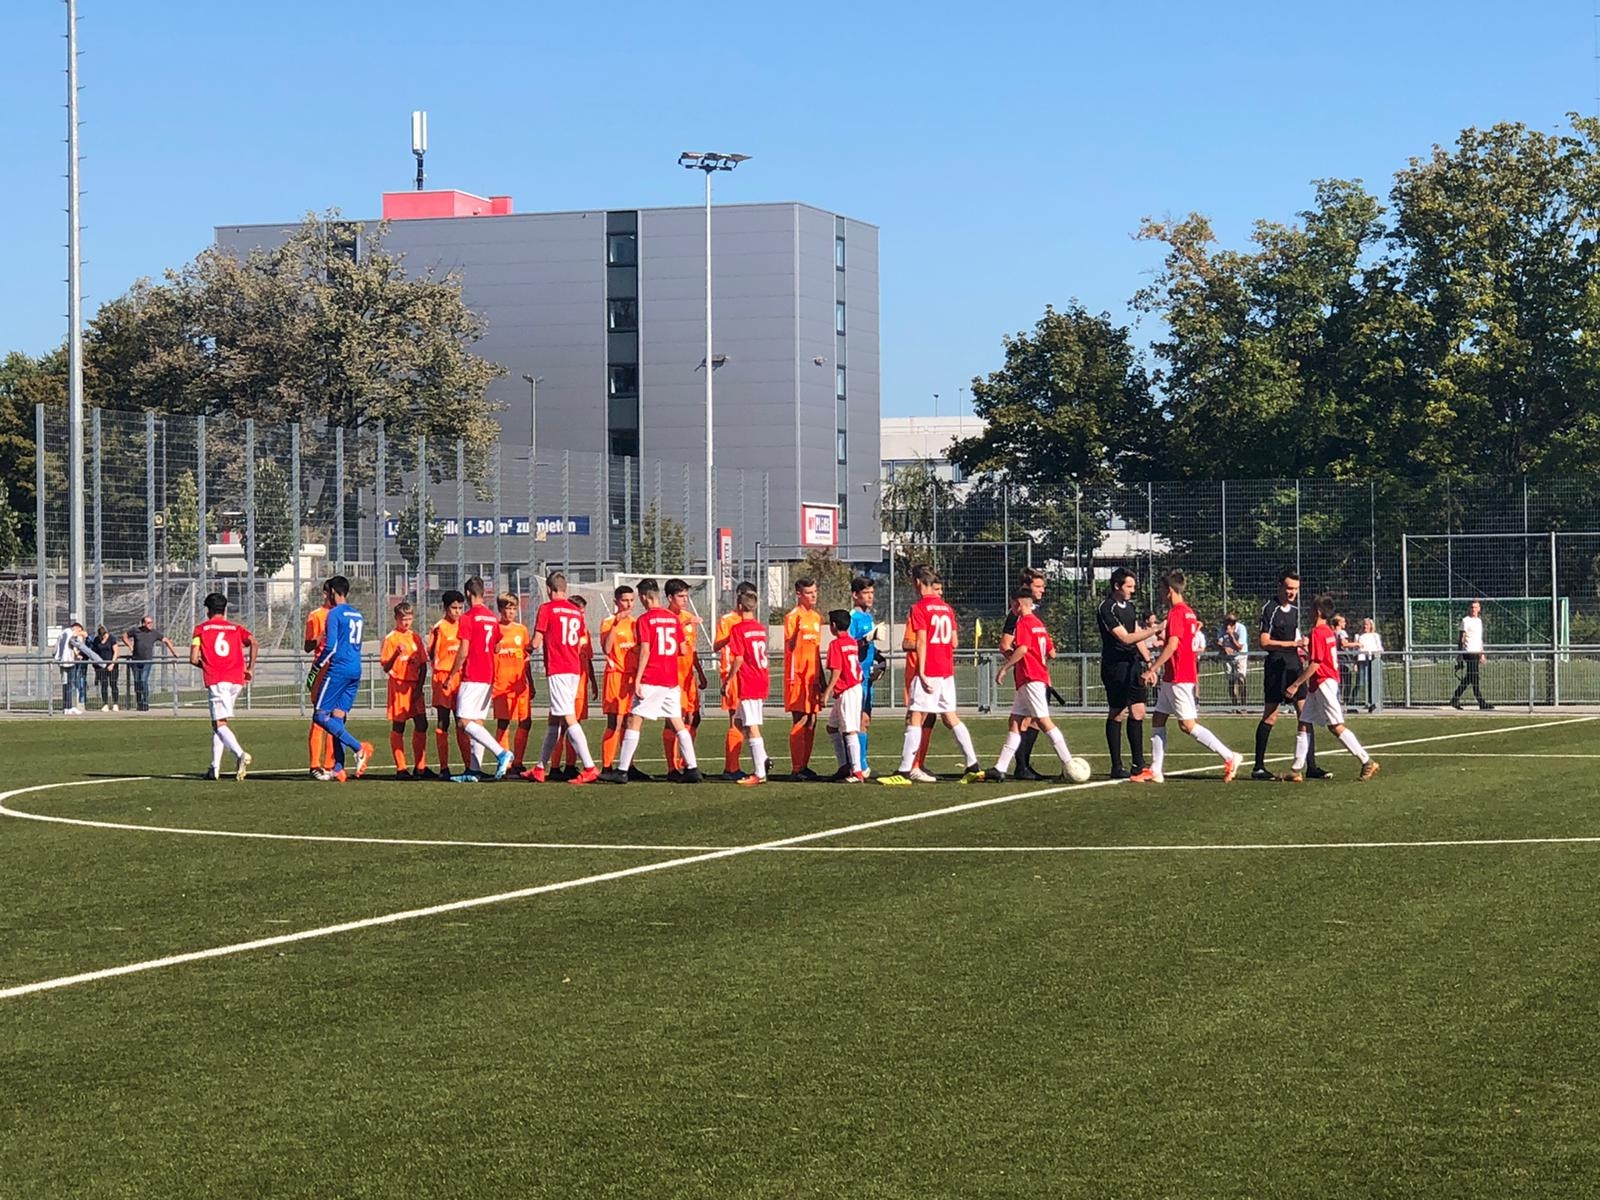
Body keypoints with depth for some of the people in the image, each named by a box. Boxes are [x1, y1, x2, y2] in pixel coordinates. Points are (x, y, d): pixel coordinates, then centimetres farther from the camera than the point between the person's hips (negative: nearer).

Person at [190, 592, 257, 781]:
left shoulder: (201, 629, 9)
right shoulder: (236, 628, 16)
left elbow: (193, 659, 2)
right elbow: (253, 642, -2)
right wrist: (250, 668, 4)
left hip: (216, 680, -4)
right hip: (236, 680, 4)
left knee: (220, 723, -11)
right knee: (218, 722, 17)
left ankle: (240, 754, -37)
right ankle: (215, 768, 15)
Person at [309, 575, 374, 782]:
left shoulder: (335, 613, -8)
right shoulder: (358, 615, 17)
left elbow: (331, 646, -15)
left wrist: (315, 669, -6)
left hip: (338, 670, -8)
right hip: (355, 671, 8)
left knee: (320, 715, -5)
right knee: (338, 718, 10)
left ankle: (359, 747, -17)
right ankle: (338, 769, 3)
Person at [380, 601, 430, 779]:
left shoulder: (416, 637, 10)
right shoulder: (391, 639, -4)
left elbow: (423, 665, 11)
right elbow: (386, 667, -8)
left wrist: (419, 687, 0)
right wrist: (396, 654, -26)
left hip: (415, 686, 5)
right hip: (398, 685, -5)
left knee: (421, 724, 2)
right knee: (398, 728, 0)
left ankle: (420, 767, 9)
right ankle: (401, 769, 4)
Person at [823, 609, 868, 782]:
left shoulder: (835, 644, -12)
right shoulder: (853, 642, 12)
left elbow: (836, 671, -17)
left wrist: (827, 691, -14)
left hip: (845, 692, -9)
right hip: (856, 688, 9)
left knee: (850, 731, -9)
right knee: (832, 727, 18)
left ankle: (857, 772, -11)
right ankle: (844, 765, 18)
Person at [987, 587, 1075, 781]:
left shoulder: (1023, 622, -10)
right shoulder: (1039, 623, 17)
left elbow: (1022, 648, -24)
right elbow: (1052, 653, 16)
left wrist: (1004, 667, -18)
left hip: (1030, 679, -10)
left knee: (1043, 721, -10)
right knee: (1014, 722, 9)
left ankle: (1069, 765, -11)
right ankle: (1000, 769, 7)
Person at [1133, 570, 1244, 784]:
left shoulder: (1176, 612, -15)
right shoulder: (1188, 612, 15)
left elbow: (1172, 645, -22)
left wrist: (1152, 670, -20)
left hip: (1178, 678, -10)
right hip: (1172, 678, 10)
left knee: (1188, 725, -9)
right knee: (1158, 720, 10)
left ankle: (1230, 758, -8)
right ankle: (1155, 772, 10)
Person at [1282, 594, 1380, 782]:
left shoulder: (1317, 633, -15)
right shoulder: (1329, 631, 13)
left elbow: (1315, 664, -19)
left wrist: (1296, 684, -16)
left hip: (1323, 682, -10)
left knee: (1336, 726, -9)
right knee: (1304, 724, 9)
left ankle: (1367, 762, -9)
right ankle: (1297, 770, 8)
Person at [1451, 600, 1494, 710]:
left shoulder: (1479, 621, 18)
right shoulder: (1466, 621, -5)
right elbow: (1461, 638, -9)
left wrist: (1482, 654, 22)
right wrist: (1459, 654, -14)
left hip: (1477, 652, 8)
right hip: (1469, 651, -8)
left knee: (1468, 679, 10)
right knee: (1474, 678, -7)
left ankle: (1455, 699, 17)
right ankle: (1481, 702, -9)